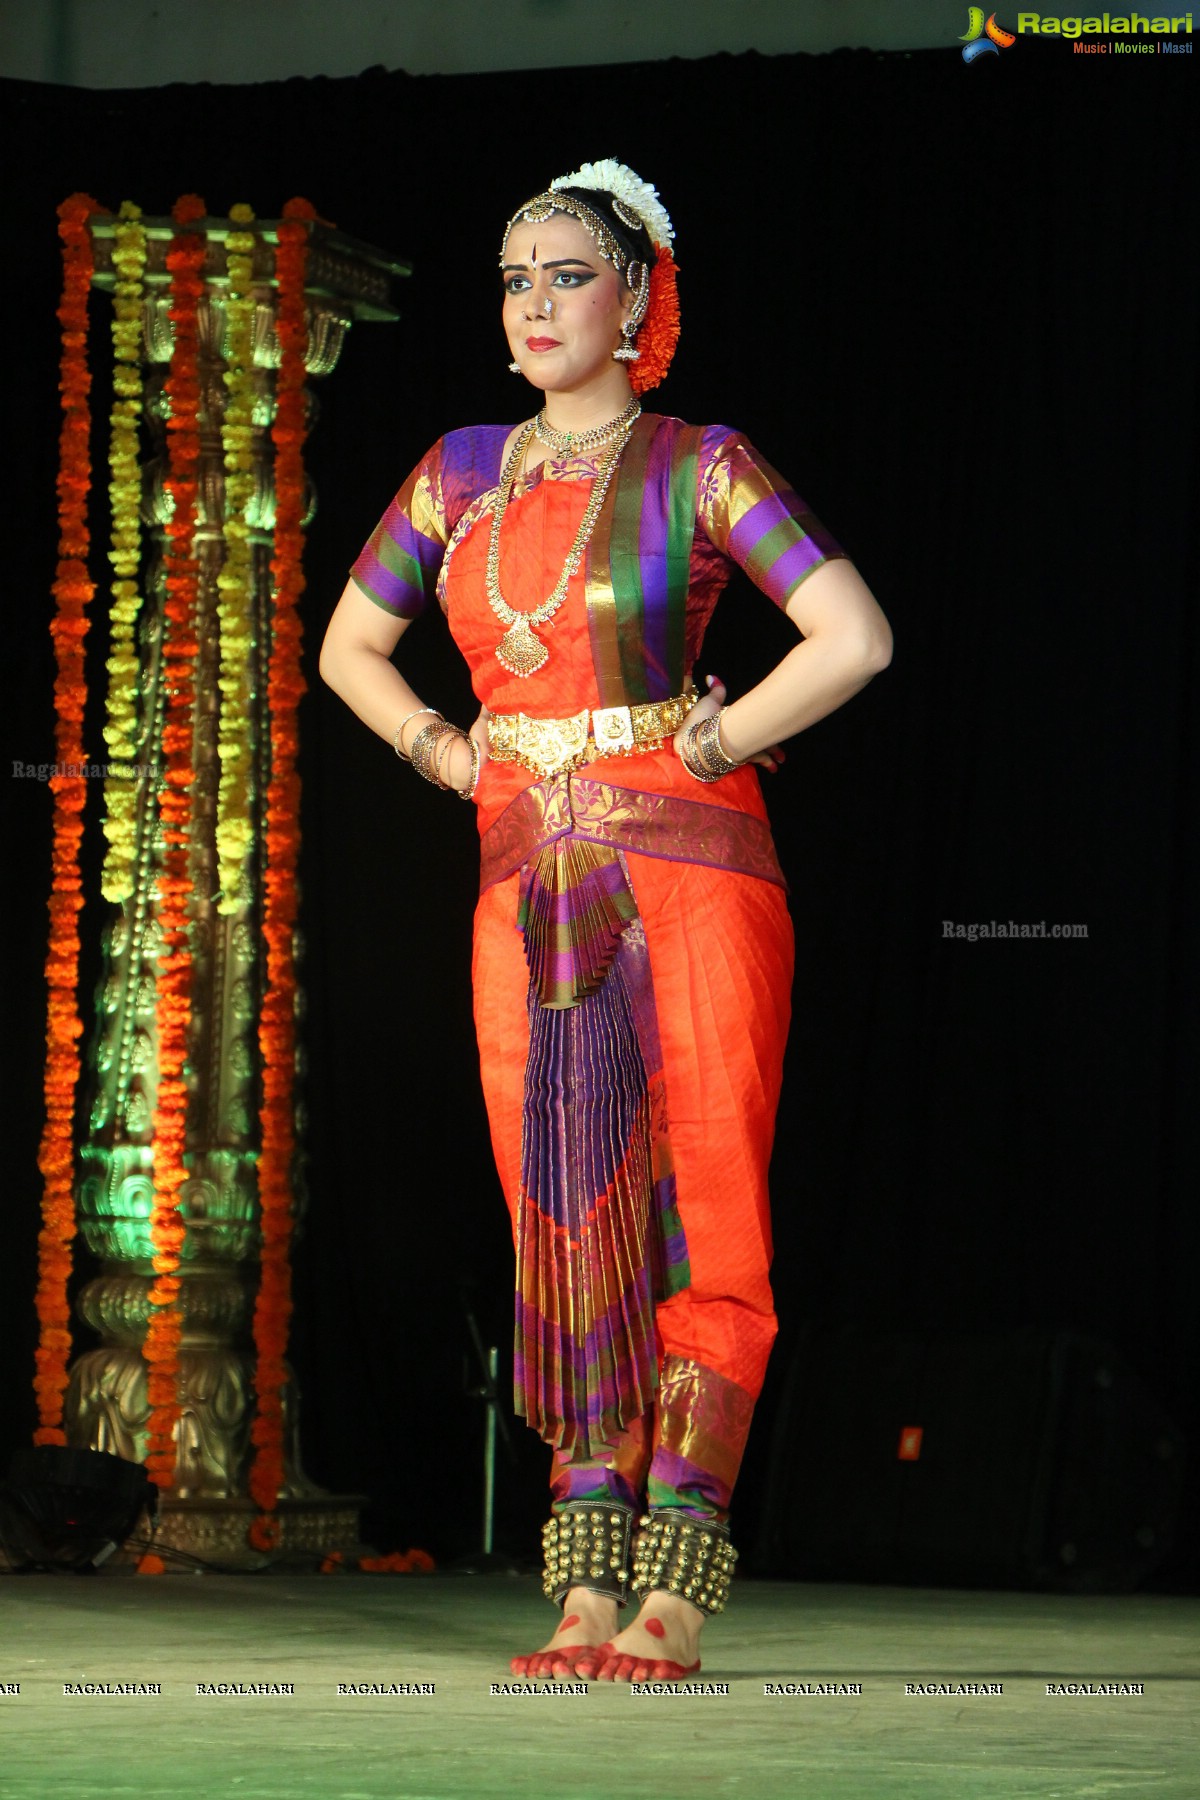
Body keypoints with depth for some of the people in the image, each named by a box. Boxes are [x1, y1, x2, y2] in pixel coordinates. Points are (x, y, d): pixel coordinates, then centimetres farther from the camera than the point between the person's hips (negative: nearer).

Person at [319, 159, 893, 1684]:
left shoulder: (700, 469, -1)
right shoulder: (461, 473, 13)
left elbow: (855, 640, -10)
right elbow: (348, 647, 25)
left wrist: (711, 745, -6)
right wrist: (449, 755, 10)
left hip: (688, 870, -4)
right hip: (530, 887, 4)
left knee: (697, 1219, -7)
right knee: (567, 1227, 0)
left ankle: (673, 1592, -8)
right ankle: (586, 1586, 1)